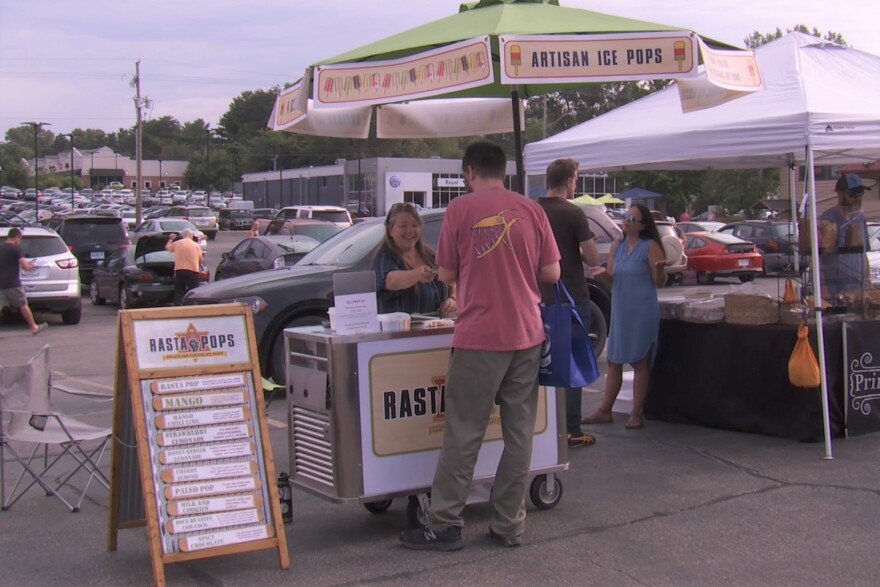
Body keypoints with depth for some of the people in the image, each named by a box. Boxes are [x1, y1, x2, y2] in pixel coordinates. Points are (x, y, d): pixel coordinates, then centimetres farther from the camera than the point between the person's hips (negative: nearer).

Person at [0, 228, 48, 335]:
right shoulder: (16, 248, -10)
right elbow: (25, 267, -13)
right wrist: (32, 264, 8)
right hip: (12, 283, -5)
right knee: (23, 305, 6)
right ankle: (34, 327, 17)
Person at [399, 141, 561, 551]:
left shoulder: (460, 209, -4)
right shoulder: (531, 210, 5)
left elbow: (446, 274, 1)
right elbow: (551, 273, 7)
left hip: (479, 337, -3)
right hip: (526, 334, 4)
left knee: (463, 434, 2)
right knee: (519, 433, 9)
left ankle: (444, 526, 7)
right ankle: (509, 524, 14)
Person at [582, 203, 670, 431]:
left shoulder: (650, 246, -6)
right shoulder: (616, 246, 11)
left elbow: (660, 282, -7)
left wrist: (659, 268, -28)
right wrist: (602, 273, -7)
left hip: (642, 312, -6)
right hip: (619, 310, 6)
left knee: (639, 362, 0)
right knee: (614, 362, 10)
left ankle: (636, 414, 6)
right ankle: (604, 411, 16)